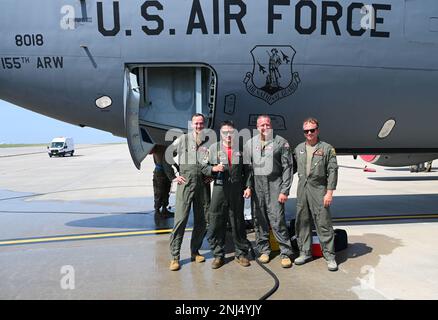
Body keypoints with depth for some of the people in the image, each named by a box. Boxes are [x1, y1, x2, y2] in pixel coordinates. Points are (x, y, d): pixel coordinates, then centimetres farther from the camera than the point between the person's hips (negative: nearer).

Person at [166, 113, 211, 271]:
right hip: (185, 183, -3)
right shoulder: (183, 139, 4)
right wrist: (173, 176, 2)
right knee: (180, 219, -6)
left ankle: (195, 251, 24)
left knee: (202, 221, 7)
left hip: (203, 185, 3)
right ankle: (175, 256, 2)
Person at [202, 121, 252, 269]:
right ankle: (218, 255, 16)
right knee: (216, 224, 2)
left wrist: (248, 186, 2)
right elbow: (204, 168, 7)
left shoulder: (240, 149, 8)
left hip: (237, 190, 1)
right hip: (219, 189, 0)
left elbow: (247, 170, 10)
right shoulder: (214, 148, 6)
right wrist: (214, 168, -12)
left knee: (238, 223, 9)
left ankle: (241, 253, 23)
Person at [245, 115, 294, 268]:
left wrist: (284, 191, -7)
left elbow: (287, 167, -1)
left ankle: (286, 253, 5)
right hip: (257, 185, 4)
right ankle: (264, 250, 22)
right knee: (259, 220, 8)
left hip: (275, 184, -3)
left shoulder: (281, 142, 2)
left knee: (278, 220, -7)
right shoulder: (250, 143, 12)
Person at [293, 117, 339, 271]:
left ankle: (330, 256, 7)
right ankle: (305, 252, 22)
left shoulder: (327, 148, 0)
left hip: (319, 189, -4)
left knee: (323, 223, -3)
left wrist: (330, 192, -11)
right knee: (302, 222, 9)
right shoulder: (299, 149, 12)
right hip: (302, 188, 5)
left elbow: (332, 171, -5)